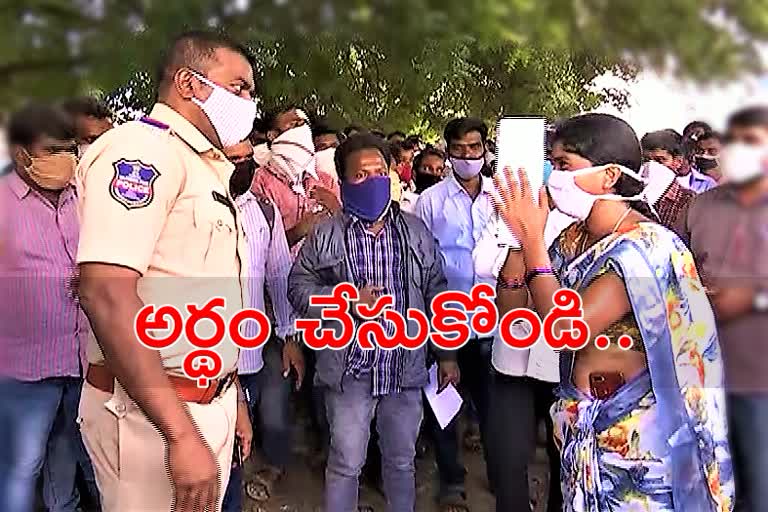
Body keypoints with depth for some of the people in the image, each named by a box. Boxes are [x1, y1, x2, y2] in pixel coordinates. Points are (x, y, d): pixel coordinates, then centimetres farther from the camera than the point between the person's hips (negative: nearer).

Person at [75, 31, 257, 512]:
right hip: (150, 411, -9)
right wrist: (182, 433, -27)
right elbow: (106, 293, -25)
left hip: (208, 402, 9)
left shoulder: (207, 169, 16)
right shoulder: (142, 147, -14)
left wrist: (231, 396, 20)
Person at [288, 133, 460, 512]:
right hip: (350, 371, -2)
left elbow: (436, 293, 8)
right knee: (346, 464, 7)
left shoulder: (416, 231, 6)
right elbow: (299, 287, -1)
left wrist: (447, 354, 6)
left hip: (406, 370, 3)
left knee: (402, 462, 17)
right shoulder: (326, 234, -3)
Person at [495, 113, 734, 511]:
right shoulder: (575, 237, 2)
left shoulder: (645, 246, -22)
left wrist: (532, 238, -23)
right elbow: (513, 312, 4)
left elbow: (567, 329, -30)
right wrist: (520, 238, -10)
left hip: (632, 429, -7)